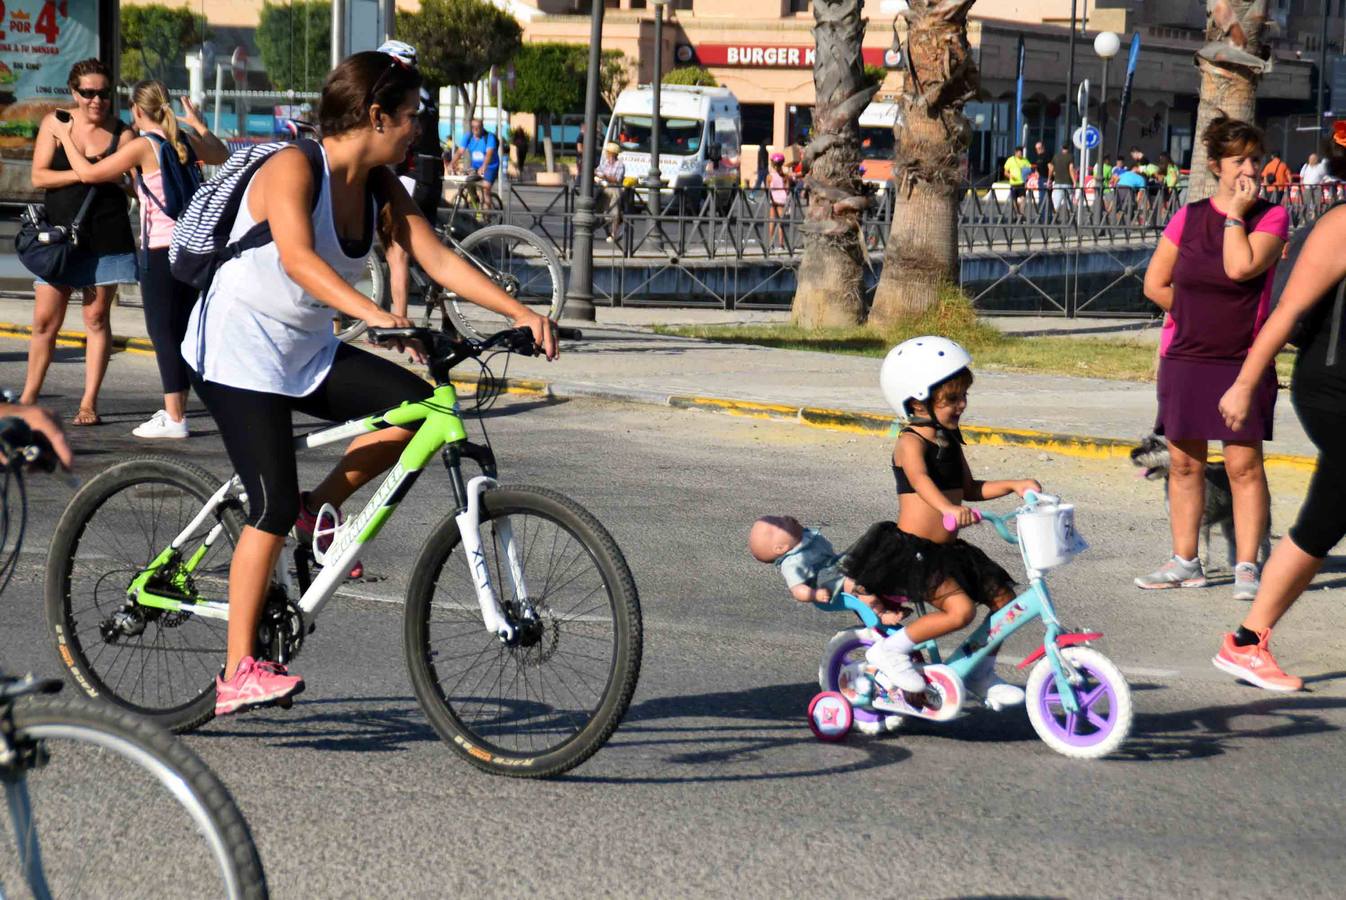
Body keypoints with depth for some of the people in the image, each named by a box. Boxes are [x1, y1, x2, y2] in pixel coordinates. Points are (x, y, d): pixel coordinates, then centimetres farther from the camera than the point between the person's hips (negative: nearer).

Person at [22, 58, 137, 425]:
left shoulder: (122, 133, 3)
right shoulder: (54, 123, 2)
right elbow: (39, 176, -4)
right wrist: (82, 174, -15)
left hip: (106, 239, 0)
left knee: (97, 318, 2)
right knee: (45, 321, 1)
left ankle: (89, 403, 9)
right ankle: (28, 399, 13)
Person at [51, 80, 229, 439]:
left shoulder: (142, 147, -11)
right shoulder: (187, 141, 7)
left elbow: (88, 172, -5)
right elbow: (223, 156, 28)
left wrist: (65, 138, 8)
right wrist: (198, 124, 37)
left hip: (159, 250, -7)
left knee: (161, 331, -3)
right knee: (179, 330, 14)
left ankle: (174, 418, -5)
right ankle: (176, 409, 19)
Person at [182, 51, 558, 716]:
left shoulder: (380, 189, 2)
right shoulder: (293, 169, -21)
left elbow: (440, 260, -2)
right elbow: (298, 257, -37)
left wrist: (521, 314, -13)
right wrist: (371, 313, -50)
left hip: (307, 352, 8)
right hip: (238, 348, -7)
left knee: (418, 405, -13)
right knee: (275, 509, -14)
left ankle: (321, 510, 6)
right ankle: (238, 674, -7)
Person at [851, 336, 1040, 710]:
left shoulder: (950, 441, 12)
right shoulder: (911, 443, -15)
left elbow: (969, 488, 23)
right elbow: (920, 479, -36)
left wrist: (1013, 486, 9)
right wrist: (948, 508, -54)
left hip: (948, 550, 9)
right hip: (910, 549, -9)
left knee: (1003, 598, 5)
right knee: (960, 609, -27)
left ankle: (980, 674, 22)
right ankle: (889, 651, -11)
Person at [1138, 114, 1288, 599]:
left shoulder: (1271, 217, -2)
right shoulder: (1189, 217, 7)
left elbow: (1240, 267, -20)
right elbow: (1155, 283, 10)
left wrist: (1236, 213, -11)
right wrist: (1197, 315, 5)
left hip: (1242, 362, -3)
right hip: (1184, 358, 4)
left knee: (1244, 464, -7)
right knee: (1184, 462, 8)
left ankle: (1246, 566, -3)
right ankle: (1185, 562, 16)